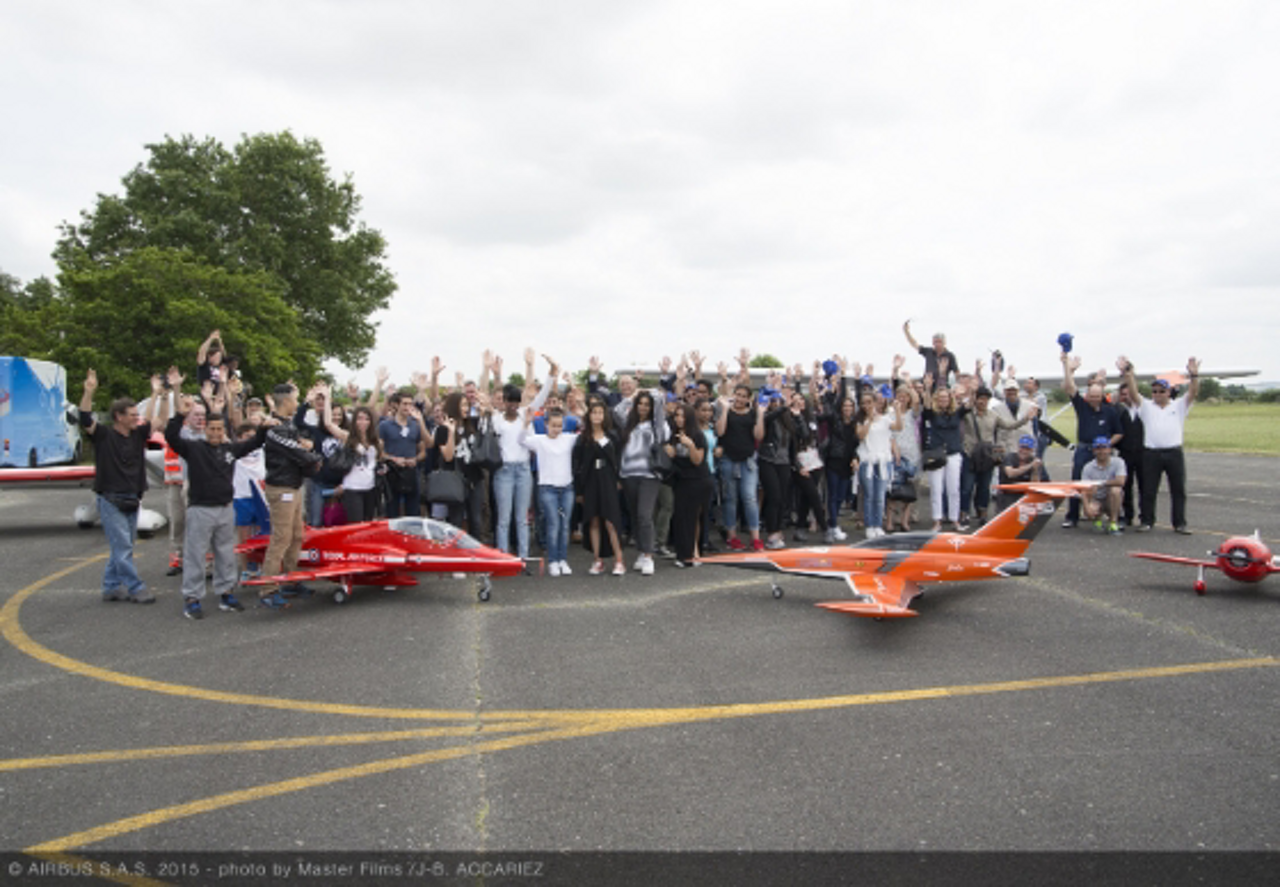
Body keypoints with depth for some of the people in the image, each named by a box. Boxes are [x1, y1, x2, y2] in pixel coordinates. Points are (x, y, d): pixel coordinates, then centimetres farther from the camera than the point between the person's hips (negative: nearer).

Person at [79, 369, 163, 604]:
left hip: (131, 500, 6)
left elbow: (160, 420, 6)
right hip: (111, 500, -6)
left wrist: (158, 394, -5)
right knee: (123, 547, -6)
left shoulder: (138, 434, 7)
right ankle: (135, 589, -2)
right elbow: (85, 420, -22)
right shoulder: (103, 434, -6)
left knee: (122, 547, 12)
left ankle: (111, 587, 21)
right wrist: (89, 392, -37)